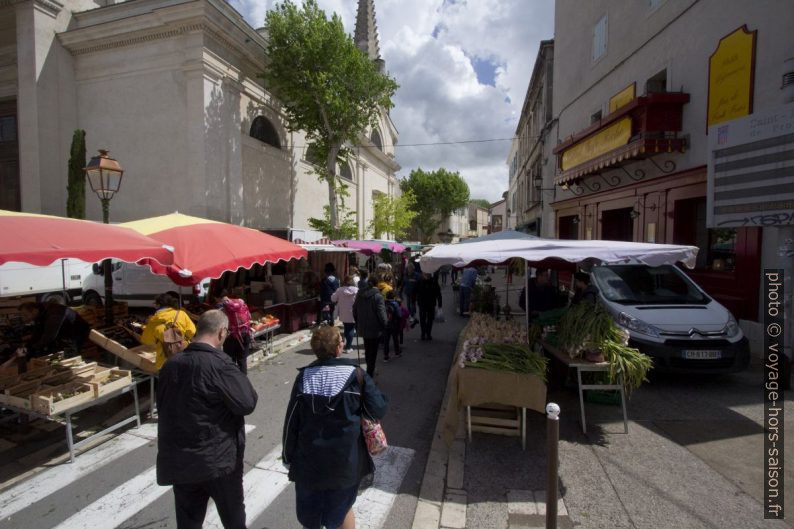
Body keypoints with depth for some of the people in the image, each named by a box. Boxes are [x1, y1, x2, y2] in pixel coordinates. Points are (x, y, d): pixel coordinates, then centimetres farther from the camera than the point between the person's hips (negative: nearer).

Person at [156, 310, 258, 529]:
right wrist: (238, 376, -6)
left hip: (179, 461, 6)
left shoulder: (171, 364, -1)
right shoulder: (220, 364, -24)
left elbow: (162, 405, 13)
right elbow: (247, 403, -21)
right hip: (218, 459, -5)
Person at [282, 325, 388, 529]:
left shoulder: (304, 377, -10)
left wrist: (288, 456, 10)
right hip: (345, 459, -1)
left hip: (309, 459, 2)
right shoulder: (356, 375, -16)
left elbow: (291, 422, -4)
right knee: (341, 508, 24)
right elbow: (378, 411, -13)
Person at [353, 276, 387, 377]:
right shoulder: (377, 296, -18)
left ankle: (369, 371, 37)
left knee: (367, 350, 22)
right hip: (375, 329, -6)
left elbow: (354, 311, 9)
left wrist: (358, 323, 20)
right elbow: (381, 313, -20)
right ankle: (370, 373, 8)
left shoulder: (359, 295, 2)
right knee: (373, 352, 5)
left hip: (363, 328, 6)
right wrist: (384, 326, -5)